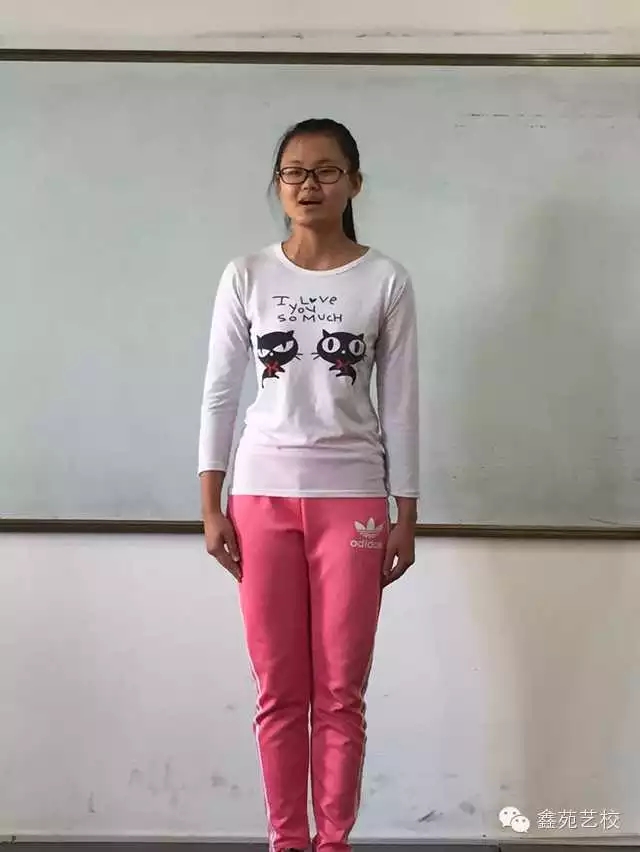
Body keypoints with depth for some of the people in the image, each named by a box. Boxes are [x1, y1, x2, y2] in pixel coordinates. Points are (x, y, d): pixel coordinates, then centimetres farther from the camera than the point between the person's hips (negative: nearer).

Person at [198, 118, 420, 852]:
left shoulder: (385, 281, 1)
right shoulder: (247, 276, 3)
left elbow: (400, 403, 2)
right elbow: (219, 392, 4)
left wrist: (405, 514, 1)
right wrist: (211, 504, 0)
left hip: (351, 497, -1)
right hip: (263, 495, 1)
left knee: (340, 692, 4)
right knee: (279, 690, 7)